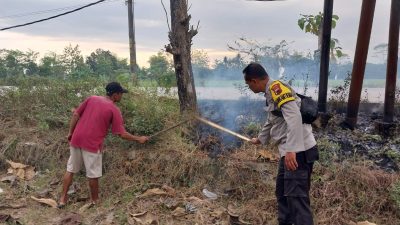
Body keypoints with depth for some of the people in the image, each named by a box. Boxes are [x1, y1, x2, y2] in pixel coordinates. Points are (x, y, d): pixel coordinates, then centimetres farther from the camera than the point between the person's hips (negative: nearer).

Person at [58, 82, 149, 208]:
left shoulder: (91, 99, 7)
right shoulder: (114, 110, -7)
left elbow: (75, 115, 6)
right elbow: (121, 134, -9)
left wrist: (70, 133, 15)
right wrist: (138, 139, 2)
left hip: (76, 139, 6)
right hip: (92, 144, -5)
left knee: (70, 170, 18)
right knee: (93, 175, 10)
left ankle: (63, 199, 26)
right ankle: (94, 200, 25)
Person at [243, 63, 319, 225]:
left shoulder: (277, 88, -13)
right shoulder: (271, 93, 17)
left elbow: (294, 118, -26)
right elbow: (271, 121, 33)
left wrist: (291, 150, -32)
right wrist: (260, 139, 48)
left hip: (298, 152, -10)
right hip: (290, 152, 10)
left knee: (296, 197, -10)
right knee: (282, 193, 19)